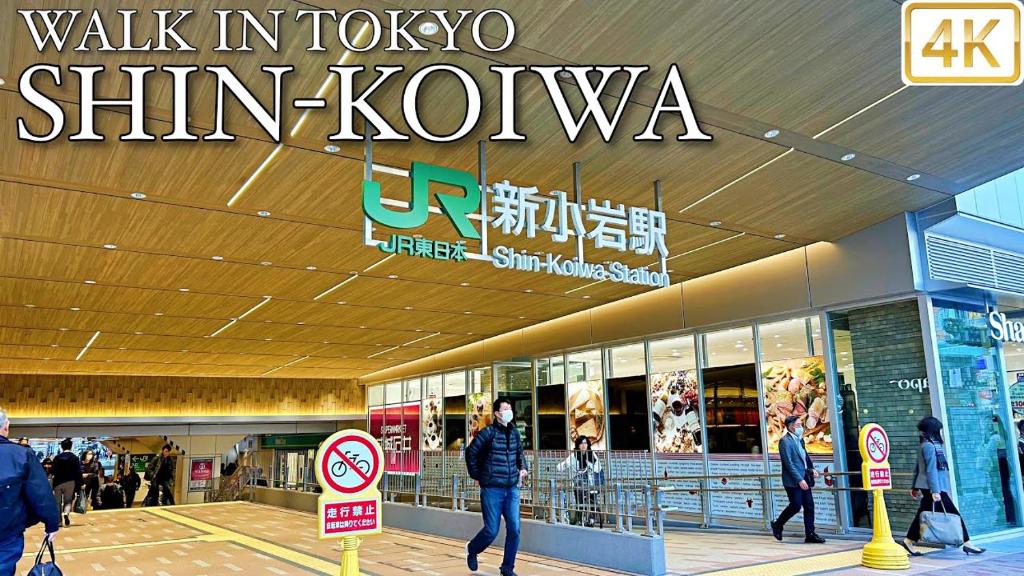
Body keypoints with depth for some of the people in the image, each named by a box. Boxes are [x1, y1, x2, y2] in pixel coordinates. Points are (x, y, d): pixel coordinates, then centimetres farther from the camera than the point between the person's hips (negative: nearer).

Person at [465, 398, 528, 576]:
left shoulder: (514, 433, 7)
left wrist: (522, 467, 7)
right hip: (492, 489, -5)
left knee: (514, 529, -1)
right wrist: (477, 476, -3)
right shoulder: (488, 433, -10)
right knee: (491, 531, 1)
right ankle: (472, 550, 32)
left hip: (512, 489, 5)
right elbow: (471, 453, -5)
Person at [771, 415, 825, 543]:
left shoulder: (799, 439, 12)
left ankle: (810, 534, 12)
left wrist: (812, 469, 6)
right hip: (793, 481, -8)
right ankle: (777, 525, 16)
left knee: (809, 506, 6)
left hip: (804, 479, 8)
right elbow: (788, 463, -19)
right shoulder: (785, 441, -15)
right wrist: (799, 480, -21)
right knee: (796, 506, -4)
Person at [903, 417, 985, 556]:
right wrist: (935, 491, -22)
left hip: (928, 488, 9)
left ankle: (910, 541, 9)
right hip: (935, 488, -9)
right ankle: (967, 543, 4)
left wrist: (915, 487, 23)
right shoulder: (930, 446, -15)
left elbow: (918, 468, 19)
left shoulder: (926, 445, 14)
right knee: (954, 514, -2)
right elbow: (931, 470, -20)